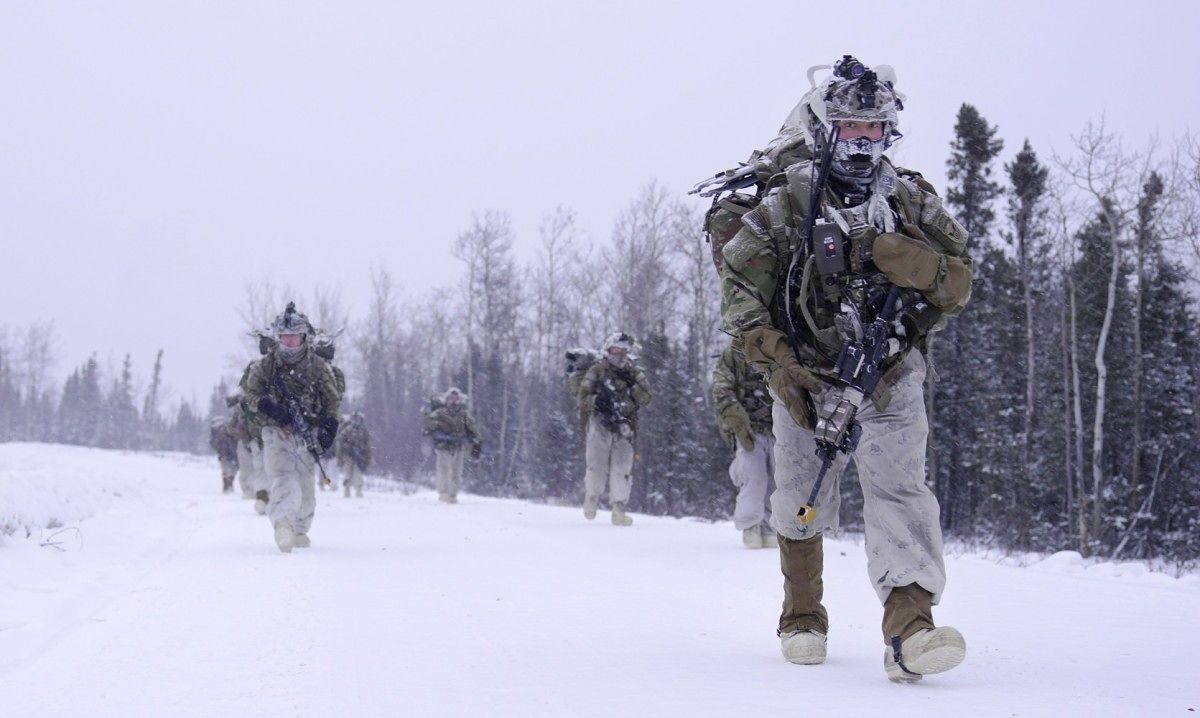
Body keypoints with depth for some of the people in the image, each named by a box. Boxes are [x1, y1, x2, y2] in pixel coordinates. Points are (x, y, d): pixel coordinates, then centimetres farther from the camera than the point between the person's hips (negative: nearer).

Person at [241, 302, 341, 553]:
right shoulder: (264, 366, 5)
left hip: (307, 435, 2)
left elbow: (333, 400, 11)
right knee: (283, 478, -25)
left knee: (306, 485, 7)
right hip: (276, 431, -2)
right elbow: (249, 393, 9)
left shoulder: (318, 367, 7)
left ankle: (300, 531, 26)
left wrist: (329, 427, -3)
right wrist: (267, 405, -12)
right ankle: (283, 523, -42)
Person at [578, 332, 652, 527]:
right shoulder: (597, 370, 9)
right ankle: (591, 497, 18)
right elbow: (583, 395, 3)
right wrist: (596, 400, -17)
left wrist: (631, 384, -10)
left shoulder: (635, 373, 15)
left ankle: (618, 508, -3)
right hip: (600, 423, -1)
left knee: (623, 467, -7)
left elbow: (645, 398, 3)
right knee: (597, 464, -7)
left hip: (625, 425, 1)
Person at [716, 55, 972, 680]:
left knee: (899, 484, -17)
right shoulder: (788, 200, -1)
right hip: (807, 371, 0)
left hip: (890, 372, 1)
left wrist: (897, 254, -17)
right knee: (800, 497, 3)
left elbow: (958, 283, 3)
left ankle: (910, 625, -30)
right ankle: (803, 617, 23)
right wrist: (782, 368, -14)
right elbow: (740, 284, -4)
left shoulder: (912, 200, 6)